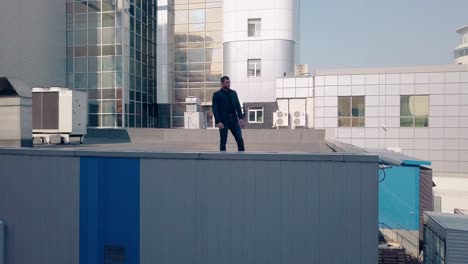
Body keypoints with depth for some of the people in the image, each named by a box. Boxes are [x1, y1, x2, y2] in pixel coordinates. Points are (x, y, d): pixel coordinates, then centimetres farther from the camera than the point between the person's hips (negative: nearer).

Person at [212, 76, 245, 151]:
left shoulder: (233, 93, 11)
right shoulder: (216, 94, -2)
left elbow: (238, 106, 11)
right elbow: (215, 109, -7)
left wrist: (241, 117, 1)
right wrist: (218, 122, -15)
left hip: (234, 120, 4)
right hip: (223, 121, -4)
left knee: (240, 139, 1)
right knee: (223, 142, 2)